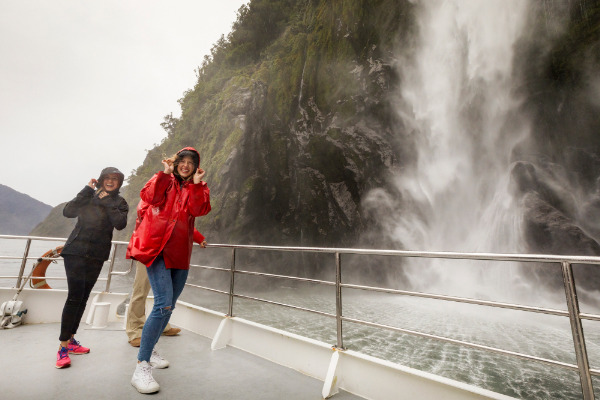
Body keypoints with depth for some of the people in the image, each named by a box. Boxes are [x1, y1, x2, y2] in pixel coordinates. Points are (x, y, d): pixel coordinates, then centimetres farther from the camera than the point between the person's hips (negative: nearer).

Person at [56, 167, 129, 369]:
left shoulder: (119, 203, 5)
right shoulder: (89, 197, 5)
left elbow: (120, 224, -11)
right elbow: (67, 212, -9)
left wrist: (107, 202, -12)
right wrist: (87, 190, -11)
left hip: (97, 256, 2)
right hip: (76, 251, -2)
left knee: (83, 298, 9)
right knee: (75, 296, -10)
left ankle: (70, 340, 23)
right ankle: (63, 346, 0)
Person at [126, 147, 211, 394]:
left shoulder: (197, 188, 12)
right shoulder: (165, 181, 8)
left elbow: (198, 209, -7)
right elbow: (149, 196, -12)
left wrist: (197, 183, -14)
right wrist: (164, 173, -14)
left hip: (180, 253, 5)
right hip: (157, 248, -4)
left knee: (169, 305, 15)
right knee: (164, 303, -19)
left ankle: (149, 351, 35)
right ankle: (141, 367, -9)